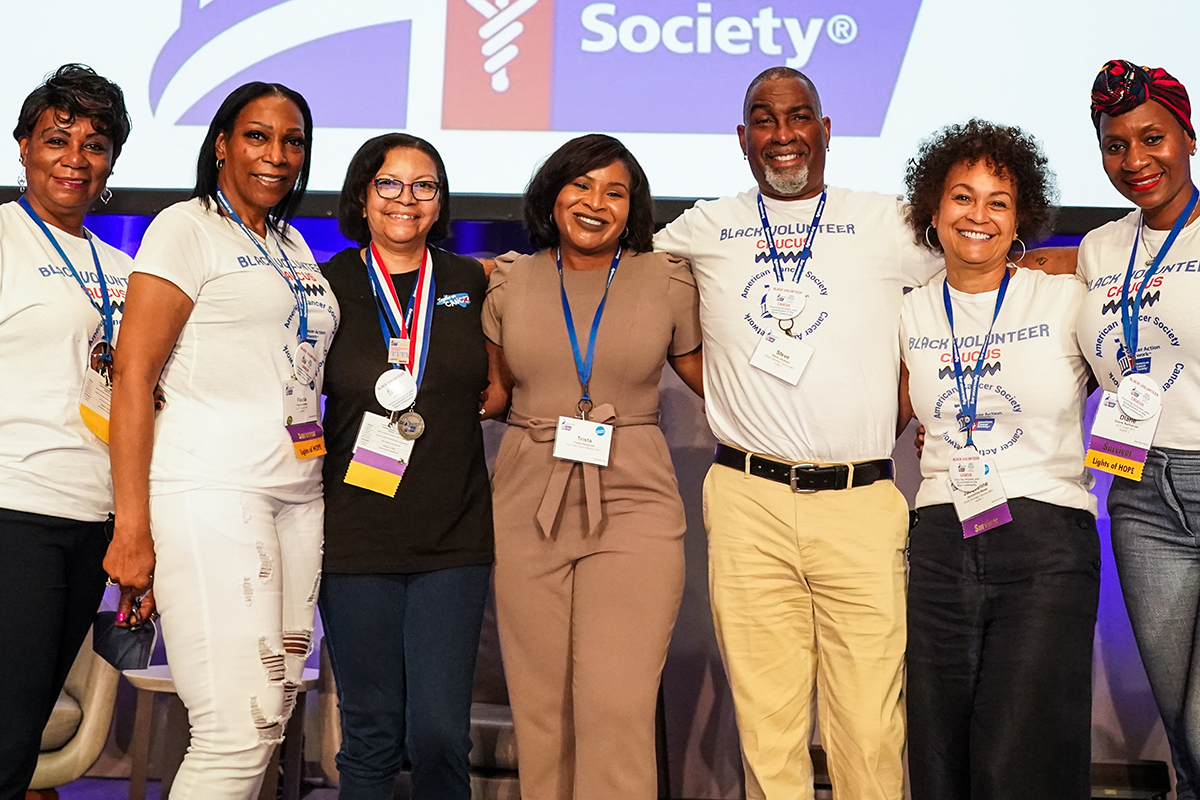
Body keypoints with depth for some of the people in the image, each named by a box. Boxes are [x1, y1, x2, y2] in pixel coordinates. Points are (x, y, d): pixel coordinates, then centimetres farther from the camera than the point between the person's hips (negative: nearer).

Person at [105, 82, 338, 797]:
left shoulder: (293, 244, 20)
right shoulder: (186, 229, -1)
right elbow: (133, 377, -8)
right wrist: (132, 527, -13)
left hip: (298, 494, 7)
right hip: (210, 490, -7)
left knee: (271, 721, 7)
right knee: (238, 732, -13)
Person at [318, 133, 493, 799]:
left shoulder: (472, 283, 8)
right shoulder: (327, 287, 3)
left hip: (455, 539, 1)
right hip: (356, 538, -1)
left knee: (440, 735, -3)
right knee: (371, 737, 6)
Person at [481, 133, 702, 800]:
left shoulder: (668, 282, 4)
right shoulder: (511, 282, 9)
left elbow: (715, 380, 14)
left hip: (633, 503, -2)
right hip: (530, 506, 2)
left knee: (616, 708, -10)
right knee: (542, 708, 5)